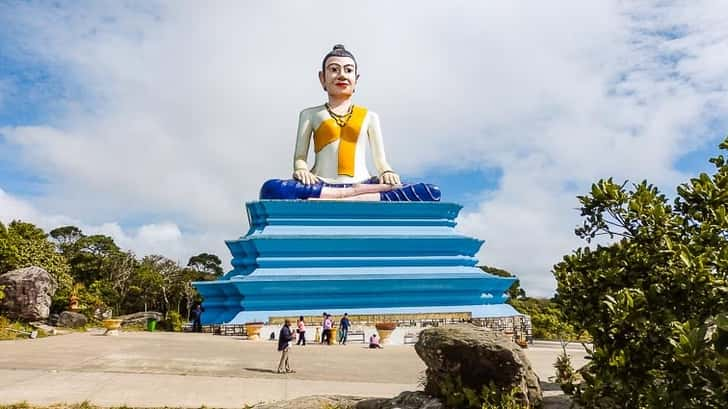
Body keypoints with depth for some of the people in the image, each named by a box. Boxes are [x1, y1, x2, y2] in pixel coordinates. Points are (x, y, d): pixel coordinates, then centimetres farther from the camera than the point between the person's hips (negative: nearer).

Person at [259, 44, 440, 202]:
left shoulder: (369, 116, 21)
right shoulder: (310, 114, 19)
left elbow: (380, 160, 17)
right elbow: (300, 156, 13)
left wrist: (387, 172, -7)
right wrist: (301, 170, -11)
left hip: (362, 185, 1)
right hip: (322, 186, -1)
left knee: (431, 192, -25)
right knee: (271, 189, -34)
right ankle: (356, 193, -29)